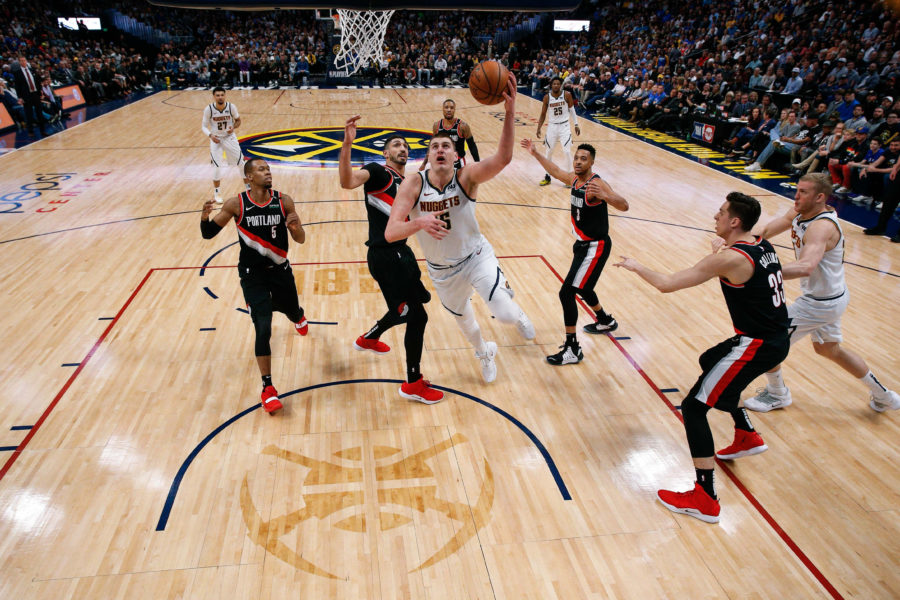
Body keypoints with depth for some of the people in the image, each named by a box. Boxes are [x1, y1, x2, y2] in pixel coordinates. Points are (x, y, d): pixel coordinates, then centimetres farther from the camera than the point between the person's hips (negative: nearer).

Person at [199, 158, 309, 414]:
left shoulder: (284, 201, -7)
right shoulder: (236, 204, -11)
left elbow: (301, 240, -4)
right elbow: (208, 234, -5)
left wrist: (295, 227, -27)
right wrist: (205, 216, -26)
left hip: (280, 270, 3)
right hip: (252, 275, -3)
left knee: (292, 310, 25)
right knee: (263, 329, -14)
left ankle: (298, 316, 68)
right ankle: (268, 388, -1)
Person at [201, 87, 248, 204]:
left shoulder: (231, 107, -13)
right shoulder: (209, 109, -15)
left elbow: (238, 120, 3)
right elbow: (204, 126, -5)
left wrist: (233, 127, -18)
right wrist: (210, 135, -24)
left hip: (230, 137, 1)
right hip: (216, 139, -1)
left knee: (241, 163, 3)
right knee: (216, 167, -3)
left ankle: (248, 188, 21)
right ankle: (217, 194, 13)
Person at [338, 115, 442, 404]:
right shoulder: (378, 171, -7)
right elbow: (347, 182, -27)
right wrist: (347, 144, -44)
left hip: (400, 252, 9)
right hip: (384, 255, -9)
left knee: (405, 308, 26)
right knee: (417, 316, -7)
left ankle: (368, 338, 52)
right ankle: (413, 383, 9)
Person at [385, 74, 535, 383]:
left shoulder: (466, 177, -22)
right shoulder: (413, 185, -21)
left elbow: (502, 158, -41)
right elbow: (390, 233, -30)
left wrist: (510, 112, -54)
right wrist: (419, 222, -50)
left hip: (476, 256, -2)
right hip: (441, 269, 2)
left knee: (504, 314, -17)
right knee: (462, 317, 23)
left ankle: (519, 315, 26)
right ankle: (484, 352, 58)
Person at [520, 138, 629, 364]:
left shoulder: (597, 183, -22)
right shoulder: (574, 178, 3)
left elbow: (624, 206, -35)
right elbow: (556, 171, 25)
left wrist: (603, 196, -52)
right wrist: (536, 154, 27)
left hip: (595, 246, -9)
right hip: (582, 244, 9)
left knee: (567, 293, -14)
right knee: (582, 288, 27)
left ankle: (572, 350, -6)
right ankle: (606, 322, 53)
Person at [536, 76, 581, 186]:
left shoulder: (567, 95, -8)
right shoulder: (547, 97, -5)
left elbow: (572, 110, 3)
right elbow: (543, 114, 3)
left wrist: (576, 125, 1)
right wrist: (538, 128, -4)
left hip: (564, 126, -2)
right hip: (552, 126, 2)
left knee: (567, 152, -7)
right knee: (549, 152, 10)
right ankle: (547, 177, 23)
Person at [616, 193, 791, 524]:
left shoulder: (729, 259, -21)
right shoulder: (763, 245, 5)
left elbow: (666, 284, -19)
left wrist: (636, 266, -2)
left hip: (757, 346, -10)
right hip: (776, 338, 10)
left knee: (693, 407, -6)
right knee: (710, 361, 33)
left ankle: (705, 500, -2)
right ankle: (748, 437, 44)